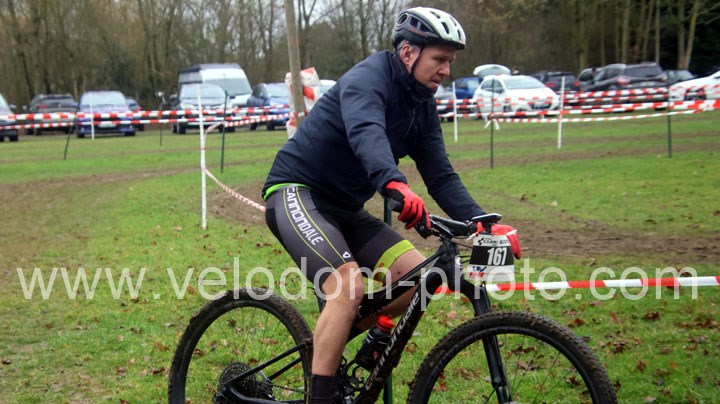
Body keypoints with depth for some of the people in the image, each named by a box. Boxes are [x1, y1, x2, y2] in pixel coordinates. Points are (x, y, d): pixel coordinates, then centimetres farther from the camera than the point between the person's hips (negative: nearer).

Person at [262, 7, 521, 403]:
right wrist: (396, 185, -59)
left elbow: (441, 176, 1)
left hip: (344, 206, 8)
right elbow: (366, 133, -40)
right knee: (349, 286, -27)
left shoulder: (422, 106, 6)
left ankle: (328, 340, 10)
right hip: (296, 192, -8)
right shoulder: (368, 77, -19)